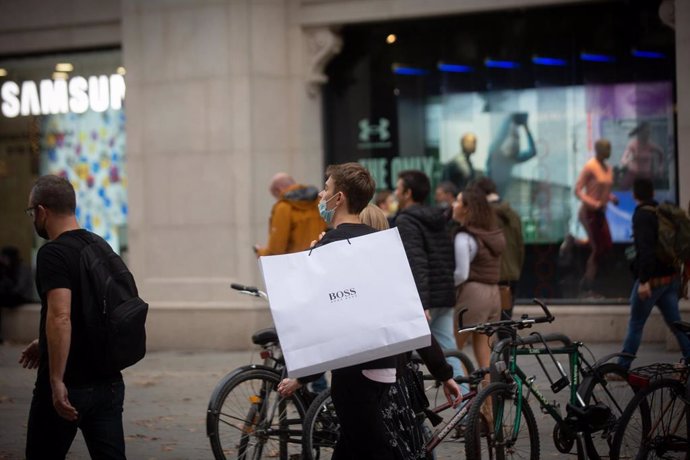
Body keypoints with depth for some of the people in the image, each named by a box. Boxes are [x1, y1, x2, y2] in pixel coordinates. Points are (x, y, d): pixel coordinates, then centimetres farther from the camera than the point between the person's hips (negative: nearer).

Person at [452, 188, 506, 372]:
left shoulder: (464, 237, -13)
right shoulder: (494, 234, 11)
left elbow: (461, 274, -18)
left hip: (473, 292, -8)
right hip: (494, 292, 8)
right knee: (484, 352, 11)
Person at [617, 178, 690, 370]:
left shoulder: (642, 215, -13)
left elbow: (645, 248, -24)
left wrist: (644, 280, -27)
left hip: (653, 279, -7)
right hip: (671, 276, 7)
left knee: (635, 325, 0)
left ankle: (622, 368, 4)